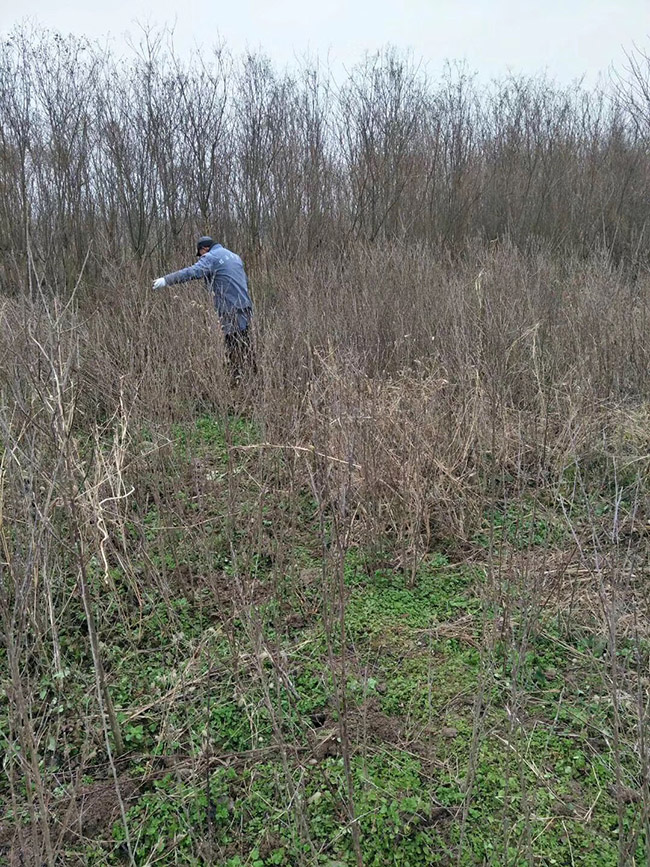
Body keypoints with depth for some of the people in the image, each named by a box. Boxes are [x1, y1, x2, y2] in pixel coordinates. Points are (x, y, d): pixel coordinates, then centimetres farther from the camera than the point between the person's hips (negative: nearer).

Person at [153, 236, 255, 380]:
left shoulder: (211, 257, -5)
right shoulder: (234, 256, 21)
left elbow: (193, 272, -20)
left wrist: (166, 280, -22)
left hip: (231, 309, -8)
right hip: (245, 306, 8)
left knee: (233, 346, -4)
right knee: (245, 344, 15)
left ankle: (238, 377, -3)